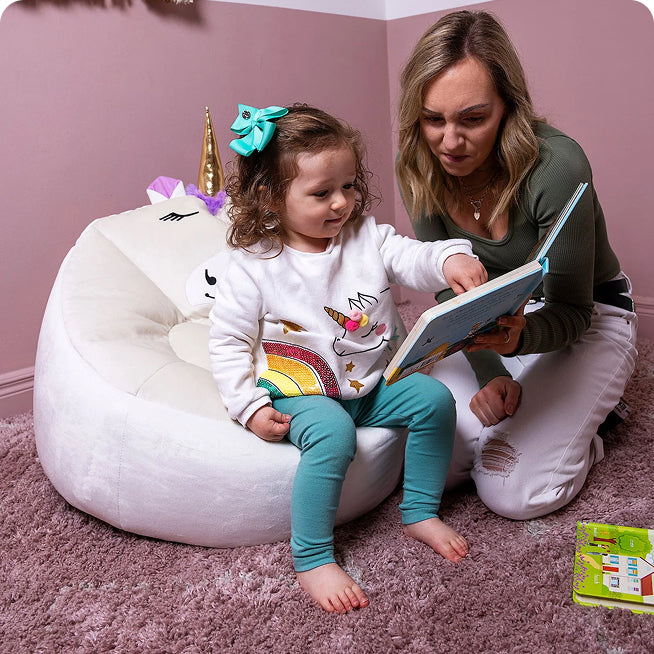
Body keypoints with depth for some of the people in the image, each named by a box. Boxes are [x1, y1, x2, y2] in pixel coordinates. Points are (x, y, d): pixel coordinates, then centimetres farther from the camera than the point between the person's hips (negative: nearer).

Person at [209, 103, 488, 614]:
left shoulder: (367, 237, -1)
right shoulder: (253, 266, -11)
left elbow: (414, 259, -12)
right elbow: (228, 342, -7)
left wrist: (451, 259, -36)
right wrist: (250, 407, -14)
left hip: (373, 382, 5)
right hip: (302, 392, -5)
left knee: (434, 399, -11)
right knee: (333, 433, -32)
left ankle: (421, 513, 9)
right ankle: (312, 560, -15)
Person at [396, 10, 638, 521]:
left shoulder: (556, 167, -30)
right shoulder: (422, 170, -15)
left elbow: (571, 310, -21)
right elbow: (449, 287, -6)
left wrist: (518, 338, -44)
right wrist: (489, 373, -18)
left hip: (586, 319, -4)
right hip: (495, 316, 4)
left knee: (513, 493, -17)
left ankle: (585, 411, 11)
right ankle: (517, 398, 13)